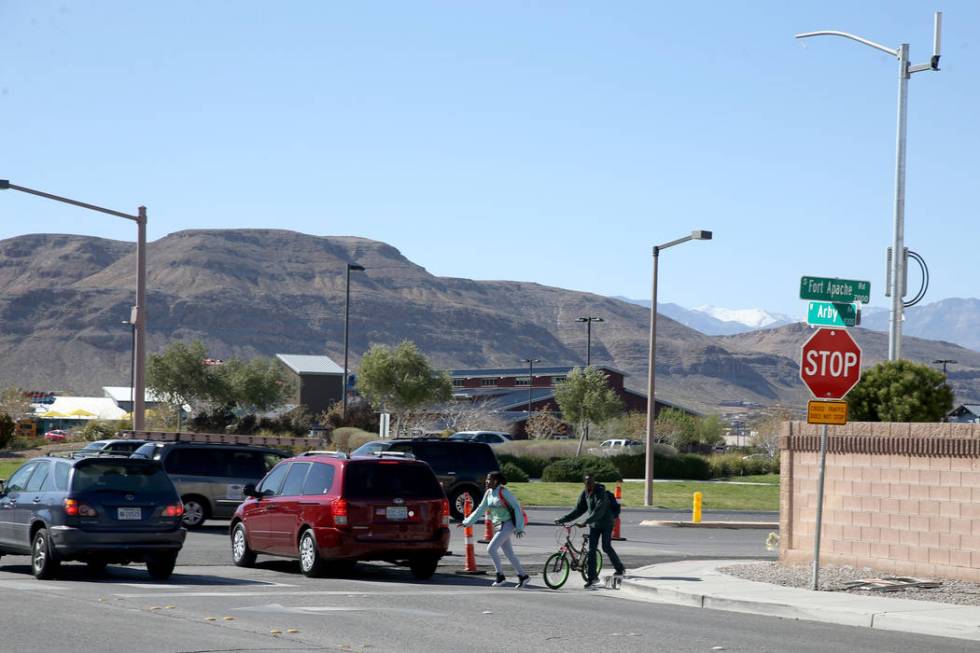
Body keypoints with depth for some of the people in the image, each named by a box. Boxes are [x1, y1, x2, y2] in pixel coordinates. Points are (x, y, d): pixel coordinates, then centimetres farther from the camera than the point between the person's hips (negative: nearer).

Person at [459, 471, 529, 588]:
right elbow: (480, 509, 17)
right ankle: (522, 576, 19)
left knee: (491, 548, -15)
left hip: (508, 524, -8)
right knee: (509, 553, 10)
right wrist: (467, 522, 15)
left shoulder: (503, 492, -14)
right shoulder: (489, 493, 8)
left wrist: (519, 527, -16)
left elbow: (517, 507, -13)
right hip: (498, 526, 8)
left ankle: (500, 576, -5)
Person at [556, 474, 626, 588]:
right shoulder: (585, 494, 2)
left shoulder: (602, 493, -19)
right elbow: (578, 510, 7)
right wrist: (562, 519, 0)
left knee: (606, 547, -10)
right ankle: (592, 577, 0)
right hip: (594, 525, 6)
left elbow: (599, 511, -29)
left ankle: (620, 569, 10)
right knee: (591, 550, -1)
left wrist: (585, 521, -38)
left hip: (606, 523, -6)